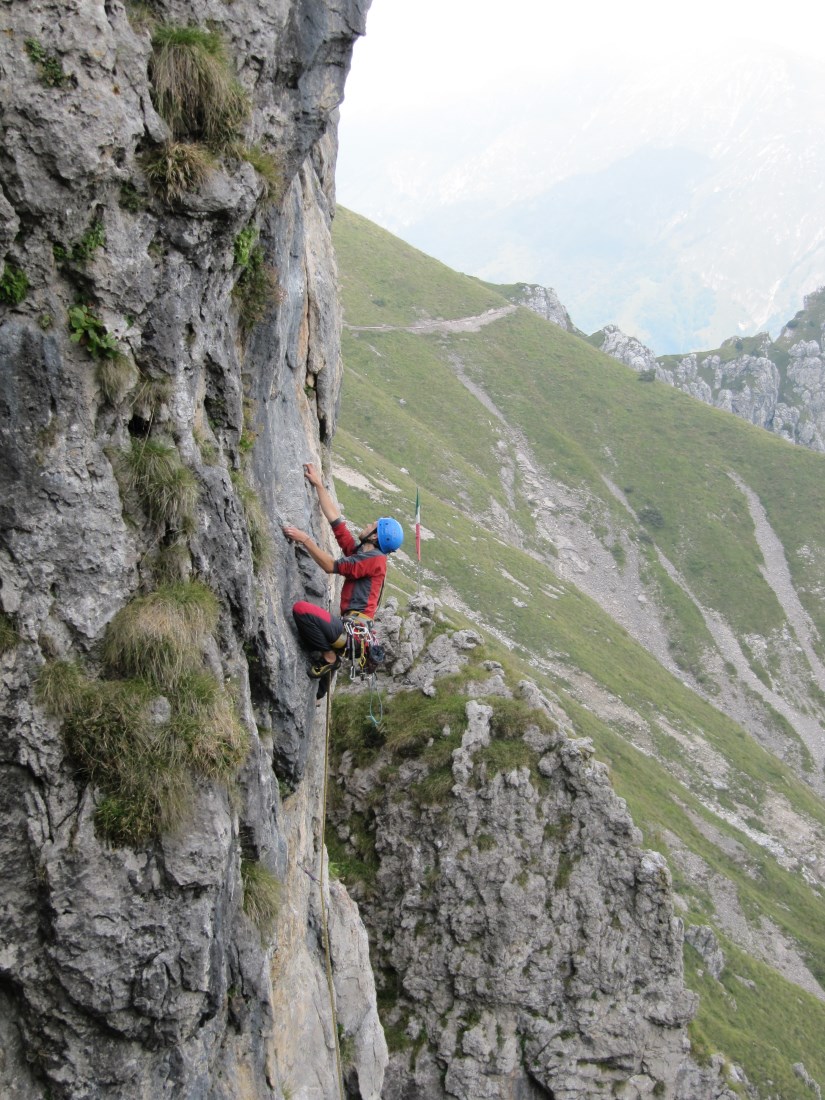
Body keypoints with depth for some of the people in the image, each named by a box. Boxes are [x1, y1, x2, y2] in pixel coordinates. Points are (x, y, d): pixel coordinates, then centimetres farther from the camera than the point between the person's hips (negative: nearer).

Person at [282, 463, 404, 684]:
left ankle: (329, 656, -13)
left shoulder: (375, 559, -7)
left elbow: (331, 565, -12)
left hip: (354, 629, -10)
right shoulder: (358, 551, 19)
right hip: (347, 625, 10)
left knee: (301, 608, -27)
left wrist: (304, 539, -9)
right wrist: (318, 484, 25)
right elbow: (334, 519, 22)